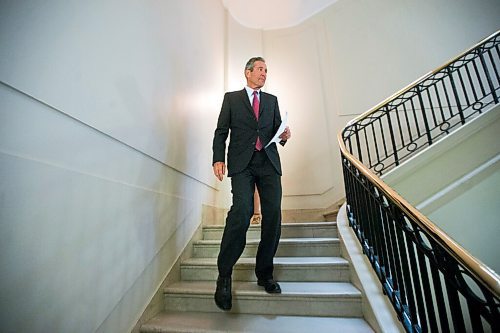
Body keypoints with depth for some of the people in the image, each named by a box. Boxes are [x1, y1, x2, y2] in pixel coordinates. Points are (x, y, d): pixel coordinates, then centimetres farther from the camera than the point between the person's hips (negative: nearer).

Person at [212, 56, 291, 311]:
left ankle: (264, 273, 12)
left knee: (273, 215, -5)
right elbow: (221, 131, 8)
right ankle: (224, 275, -4)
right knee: (242, 210, -20)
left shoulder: (272, 100, 23)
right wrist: (218, 158, -7)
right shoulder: (231, 98, 15)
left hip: (269, 161, 4)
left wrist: (284, 135, -4)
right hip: (242, 162, -3)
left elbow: (277, 130, 20)